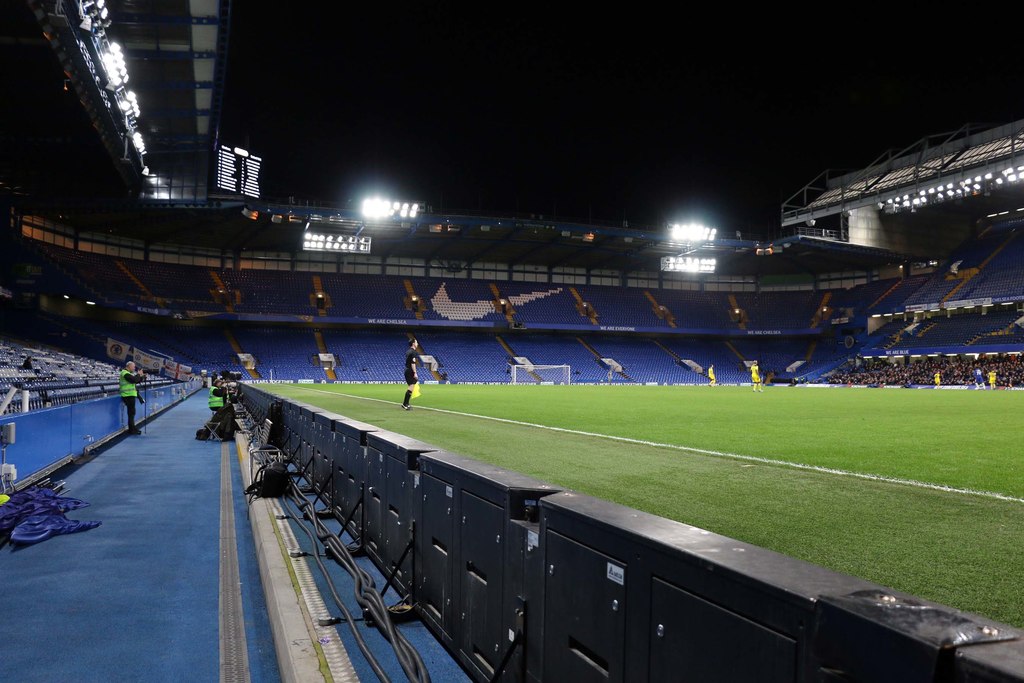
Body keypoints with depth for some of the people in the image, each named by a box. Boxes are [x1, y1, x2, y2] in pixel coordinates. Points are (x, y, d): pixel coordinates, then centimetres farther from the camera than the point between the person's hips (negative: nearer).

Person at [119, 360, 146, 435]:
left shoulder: (128, 373, 20)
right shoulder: (125, 373, -13)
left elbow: (137, 381, 19)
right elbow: (134, 380, -25)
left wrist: (142, 377, 5)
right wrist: (138, 374, -10)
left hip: (130, 395, 11)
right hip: (128, 395, -11)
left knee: (132, 412, 16)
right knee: (131, 412, -7)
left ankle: (132, 428, 24)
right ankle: (132, 429, -4)